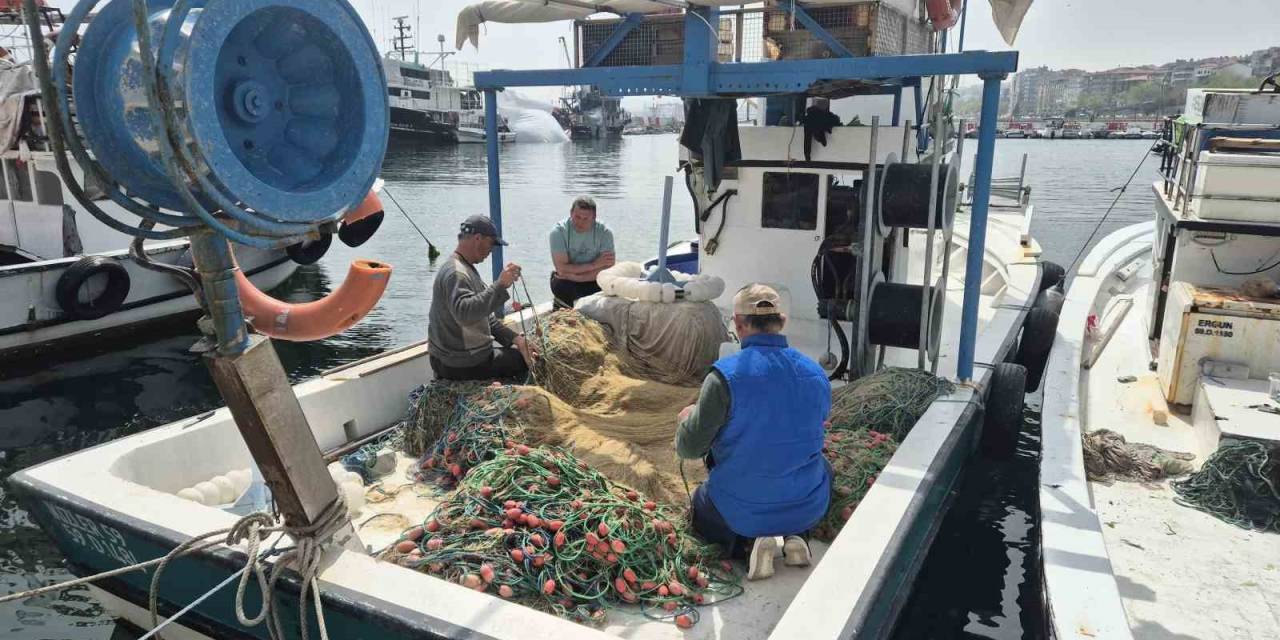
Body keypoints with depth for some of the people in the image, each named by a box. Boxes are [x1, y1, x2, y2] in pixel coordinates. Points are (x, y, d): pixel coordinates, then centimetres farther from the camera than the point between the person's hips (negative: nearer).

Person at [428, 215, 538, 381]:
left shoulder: (465, 269, 14)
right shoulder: (456, 273, -21)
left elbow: (484, 316, 17)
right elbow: (464, 314, -39)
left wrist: (515, 338, 7)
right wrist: (500, 286, -42)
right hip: (463, 366, -10)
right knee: (529, 361, 2)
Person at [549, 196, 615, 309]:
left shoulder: (604, 232, -11)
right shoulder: (559, 231, -13)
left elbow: (607, 271, -19)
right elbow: (562, 269, -20)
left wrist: (573, 275, -25)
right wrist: (594, 265, -20)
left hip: (593, 282, 2)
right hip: (567, 283, -1)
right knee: (558, 285, -34)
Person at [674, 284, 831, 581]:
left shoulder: (725, 376, -20)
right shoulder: (817, 374, -6)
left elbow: (689, 448, -14)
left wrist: (687, 419, 9)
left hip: (742, 513, -3)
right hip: (808, 510, 3)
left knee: (699, 509, 32)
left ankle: (748, 543, 0)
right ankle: (794, 535, 8)